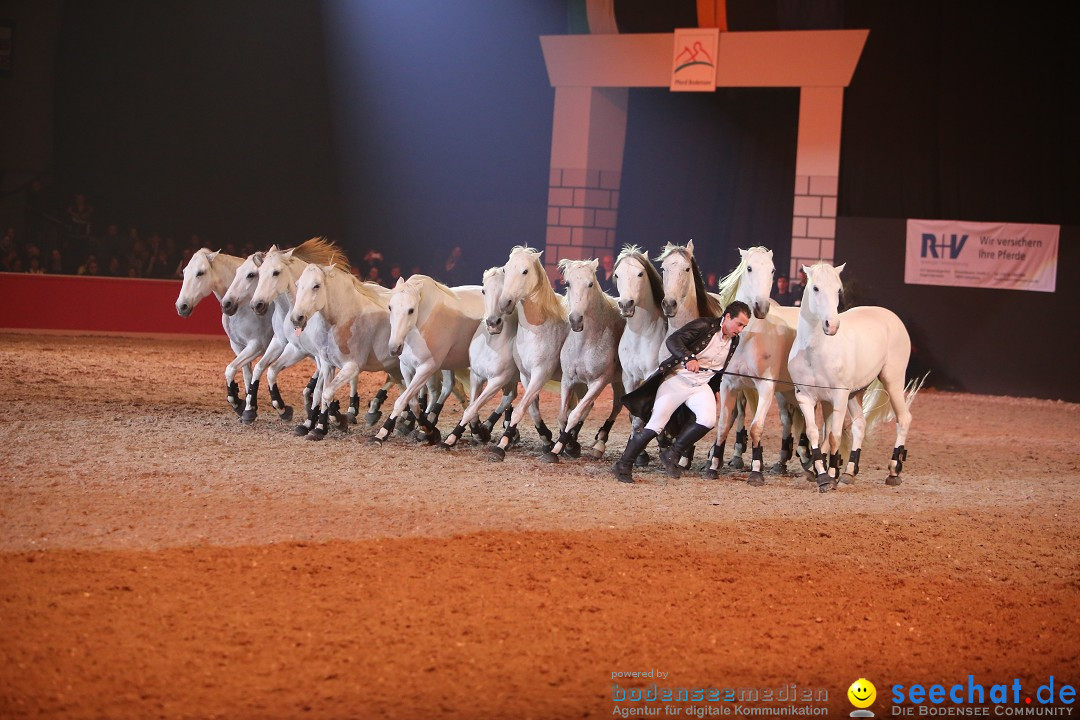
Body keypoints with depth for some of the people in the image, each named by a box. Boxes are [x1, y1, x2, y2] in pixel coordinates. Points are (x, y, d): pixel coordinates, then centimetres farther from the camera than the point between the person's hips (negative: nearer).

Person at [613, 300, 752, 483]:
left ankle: (672, 455, -4)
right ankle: (623, 465, 10)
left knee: (708, 420, -21)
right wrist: (689, 358, -37)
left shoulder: (734, 342, 7)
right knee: (655, 426, -5)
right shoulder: (704, 326, -14)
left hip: (701, 386, 6)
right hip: (676, 380, -6)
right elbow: (673, 340, -24)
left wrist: (715, 391, 22)